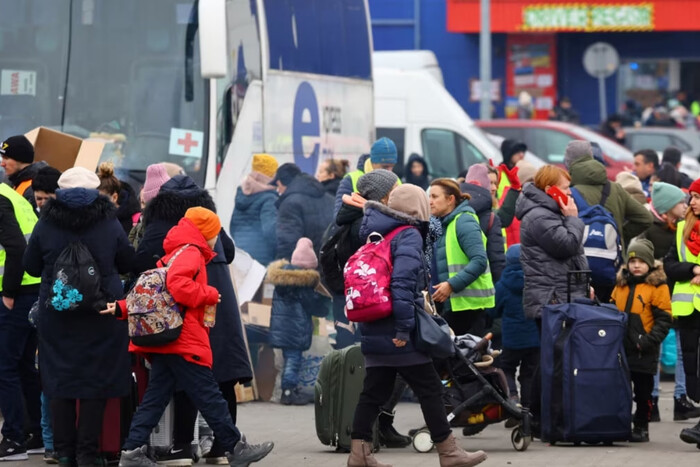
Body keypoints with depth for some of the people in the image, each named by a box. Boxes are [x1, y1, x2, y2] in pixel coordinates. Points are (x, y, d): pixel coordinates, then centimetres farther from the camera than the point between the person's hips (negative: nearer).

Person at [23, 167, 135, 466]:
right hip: (102, 315, 0)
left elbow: (31, 266, 5)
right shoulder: (109, 223, -4)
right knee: (96, 379, 5)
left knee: (60, 378, 9)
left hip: (56, 315, 0)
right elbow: (127, 264, 7)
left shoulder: (46, 225, -5)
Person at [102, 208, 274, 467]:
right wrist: (209, 294, -16)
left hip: (164, 343, 10)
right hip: (184, 340, -10)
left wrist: (123, 308, 13)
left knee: (155, 396, 7)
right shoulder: (191, 253, -9)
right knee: (209, 396, -4)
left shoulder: (173, 254, 24)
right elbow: (177, 284, -27)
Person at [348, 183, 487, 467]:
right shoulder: (409, 236, -10)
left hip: (374, 332, 8)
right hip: (398, 335, -8)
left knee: (374, 392, 9)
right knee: (430, 390, 0)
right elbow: (403, 281, -22)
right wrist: (404, 326, -23)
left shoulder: (379, 236, 15)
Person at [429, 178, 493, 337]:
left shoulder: (464, 222, -11)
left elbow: (479, 261, -22)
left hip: (468, 304, -10)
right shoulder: (445, 224, 18)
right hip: (451, 304, 10)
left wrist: (452, 285, -26)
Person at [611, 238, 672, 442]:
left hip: (644, 352, -4)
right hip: (620, 347, 5)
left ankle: (641, 428, 13)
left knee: (643, 391, 4)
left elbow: (664, 320, -7)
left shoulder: (658, 287, -4)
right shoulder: (621, 285, 12)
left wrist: (649, 341, -16)